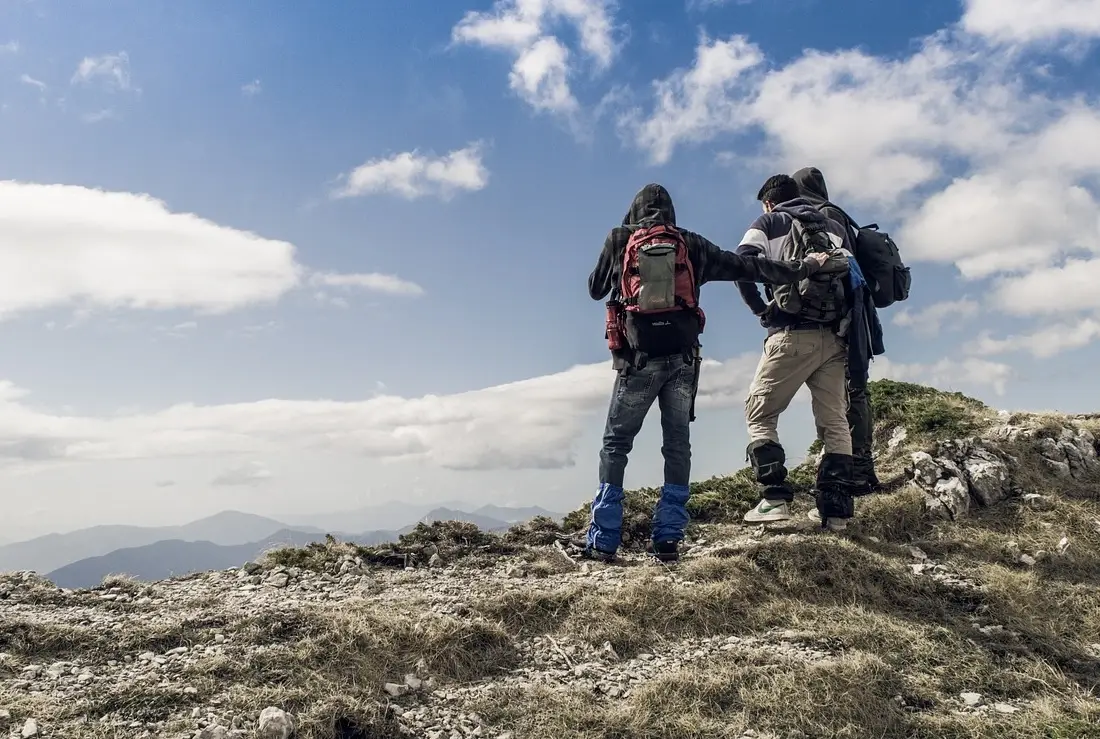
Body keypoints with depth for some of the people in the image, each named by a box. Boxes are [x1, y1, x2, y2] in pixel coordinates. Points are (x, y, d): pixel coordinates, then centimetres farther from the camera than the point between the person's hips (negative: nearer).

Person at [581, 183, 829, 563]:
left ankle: (603, 540, 2)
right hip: (682, 358, 2)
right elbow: (745, 266, 12)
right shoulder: (691, 244, 11)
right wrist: (801, 268, 20)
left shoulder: (619, 240, 7)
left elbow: (595, 289, 16)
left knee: (615, 444, 5)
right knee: (677, 445, 9)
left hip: (638, 358, -2)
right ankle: (668, 538, 6)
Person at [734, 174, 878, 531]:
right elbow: (856, 277, 13)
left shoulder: (768, 223, 11)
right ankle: (836, 509, 4)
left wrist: (760, 308, 2)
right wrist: (846, 321, 17)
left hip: (792, 333, -4)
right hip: (835, 337, 4)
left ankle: (775, 498, -6)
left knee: (759, 413, 5)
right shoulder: (835, 226, 24)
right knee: (835, 422, 8)